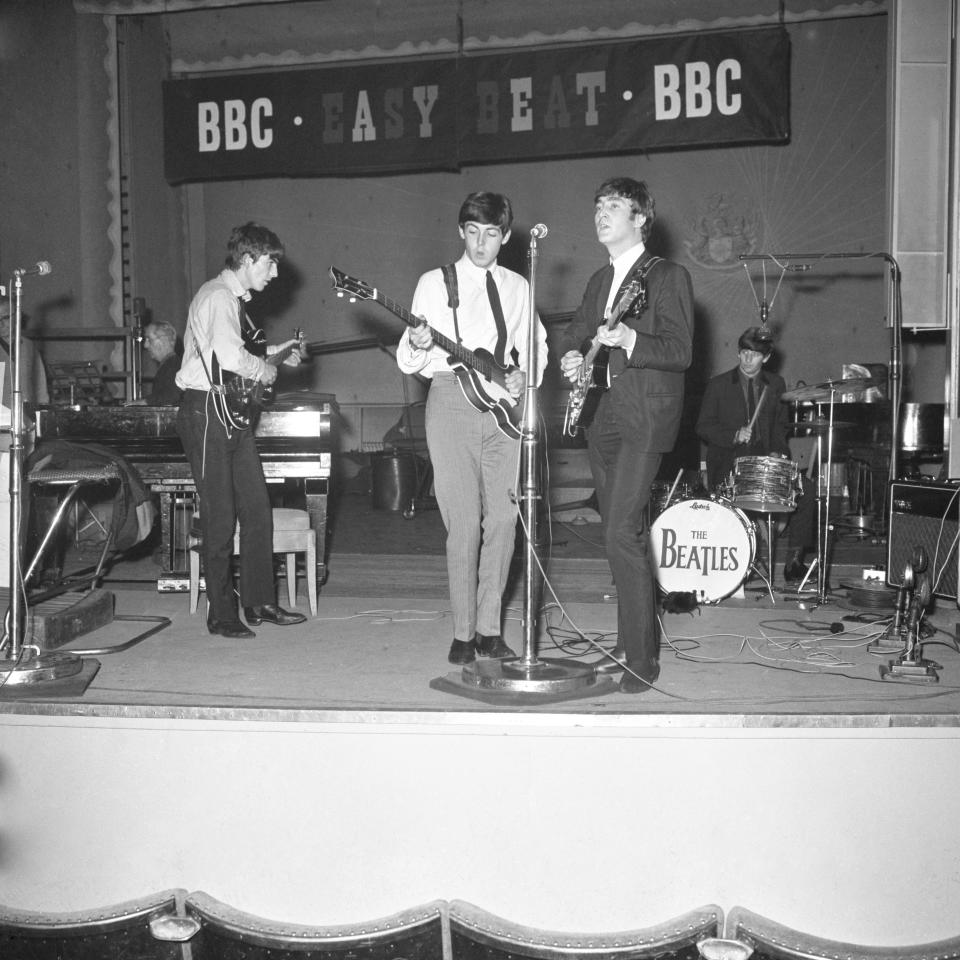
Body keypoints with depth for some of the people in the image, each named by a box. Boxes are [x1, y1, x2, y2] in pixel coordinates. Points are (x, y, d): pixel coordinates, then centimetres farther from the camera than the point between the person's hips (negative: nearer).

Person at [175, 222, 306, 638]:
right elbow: (231, 358, -28)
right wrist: (265, 369, -11)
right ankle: (221, 615, 7)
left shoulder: (234, 298, 17)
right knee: (220, 517, -3)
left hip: (233, 412, 10)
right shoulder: (217, 296, -14)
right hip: (206, 411, -10)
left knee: (257, 508, 9)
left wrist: (271, 353, 15)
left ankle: (259, 602, 19)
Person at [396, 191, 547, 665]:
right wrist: (417, 347, -19)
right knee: (464, 523, -7)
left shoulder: (517, 286, 15)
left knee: (502, 521, 0)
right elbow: (408, 362, 4)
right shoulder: (435, 283, 6)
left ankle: (489, 629, 11)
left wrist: (524, 375, 0)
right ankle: (463, 633, 2)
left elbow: (536, 345, 20)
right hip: (452, 403, -3)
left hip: (504, 406, 3)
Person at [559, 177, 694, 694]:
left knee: (620, 535, -16)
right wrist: (571, 356, 0)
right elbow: (575, 331, 23)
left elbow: (681, 351, -12)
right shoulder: (599, 280, 18)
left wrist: (629, 339, -29)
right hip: (601, 417, 8)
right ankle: (630, 643, 25)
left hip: (644, 419, -8)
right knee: (623, 535, 14)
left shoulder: (668, 277, -4)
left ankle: (643, 658, -7)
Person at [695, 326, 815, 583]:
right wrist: (734, 435, -16)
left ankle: (795, 559, -4)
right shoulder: (718, 385, 4)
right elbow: (703, 427, 1)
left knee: (806, 491, -16)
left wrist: (777, 451, -1)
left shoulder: (775, 385, 13)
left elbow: (781, 426, 19)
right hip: (728, 463, -3)